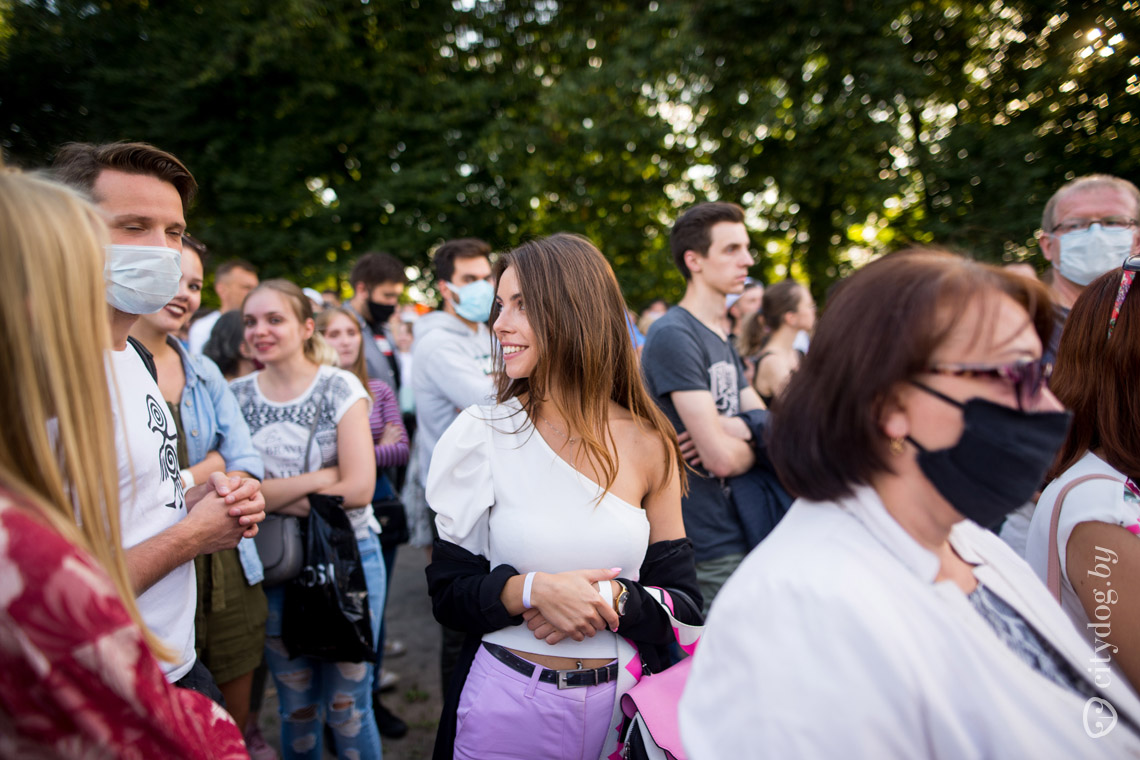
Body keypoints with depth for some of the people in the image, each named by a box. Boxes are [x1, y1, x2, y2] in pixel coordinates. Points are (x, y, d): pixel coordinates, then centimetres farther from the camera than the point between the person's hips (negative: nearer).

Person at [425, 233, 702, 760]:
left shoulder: (647, 445, -7)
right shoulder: (482, 435, -9)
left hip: (618, 704, 1)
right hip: (506, 702, -1)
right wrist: (530, 590, -23)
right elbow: (447, 591, -6)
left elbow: (686, 605, -2)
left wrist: (613, 601, -20)